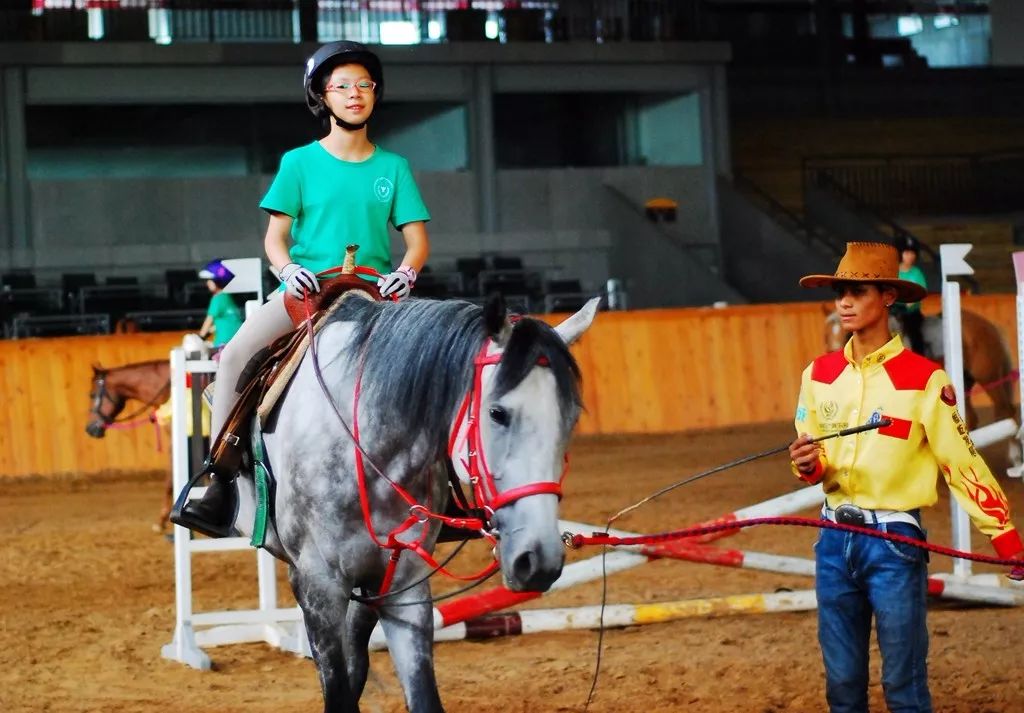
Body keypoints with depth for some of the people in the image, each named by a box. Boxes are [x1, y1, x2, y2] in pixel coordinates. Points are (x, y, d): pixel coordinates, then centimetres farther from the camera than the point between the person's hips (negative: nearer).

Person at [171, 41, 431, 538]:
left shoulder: (392, 167, 9)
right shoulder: (299, 163, 6)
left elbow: (417, 239, 6)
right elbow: (275, 236, 4)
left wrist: (405, 273, -16)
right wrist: (288, 269, -18)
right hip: (306, 290, -1)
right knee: (237, 353, -26)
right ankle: (221, 483, -22)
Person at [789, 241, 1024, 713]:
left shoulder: (922, 378, -9)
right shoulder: (820, 374, 6)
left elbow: (962, 462, -9)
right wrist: (808, 465, -10)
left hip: (894, 539, -5)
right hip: (835, 539, 5)